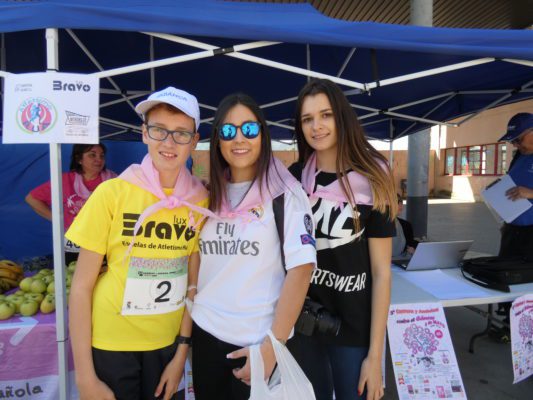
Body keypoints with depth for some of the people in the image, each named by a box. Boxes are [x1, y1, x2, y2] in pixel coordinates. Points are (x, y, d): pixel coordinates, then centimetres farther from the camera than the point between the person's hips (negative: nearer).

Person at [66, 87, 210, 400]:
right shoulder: (112, 193, -15)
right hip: (109, 344, -2)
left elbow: (193, 282, -1)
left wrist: (181, 354, 2)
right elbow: (81, 286, -10)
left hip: (168, 343, 2)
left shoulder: (201, 200, -9)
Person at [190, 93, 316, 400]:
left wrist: (272, 346, -17)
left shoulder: (285, 194, -10)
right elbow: (196, 261, 10)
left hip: (258, 341, -4)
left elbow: (301, 269, -15)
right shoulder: (209, 195, 4)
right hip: (206, 332, 5)